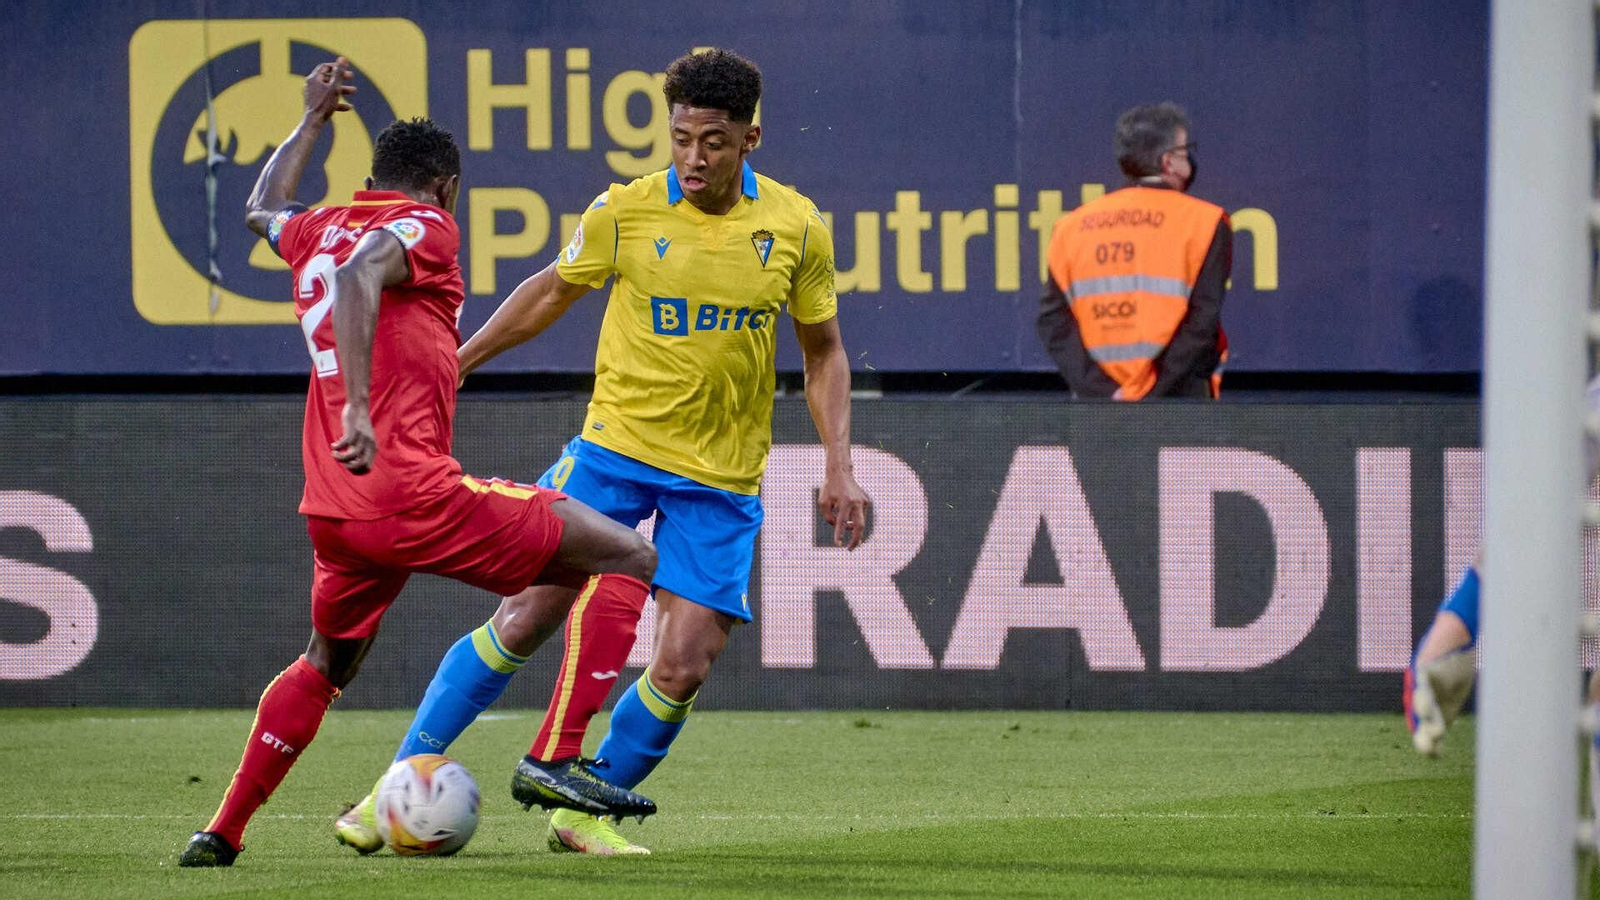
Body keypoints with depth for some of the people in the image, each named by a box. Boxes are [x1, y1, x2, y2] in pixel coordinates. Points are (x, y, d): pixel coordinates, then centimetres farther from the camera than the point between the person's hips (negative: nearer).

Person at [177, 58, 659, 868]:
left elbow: (264, 210, 43)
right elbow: (359, 276, -24)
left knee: (324, 665, 31)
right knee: (626, 558, -2)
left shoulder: (320, 233, 19)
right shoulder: (423, 226, -2)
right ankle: (556, 759, -11)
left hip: (333, 511, 8)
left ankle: (221, 832, 27)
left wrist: (312, 120, 54)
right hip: (414, 492, -8)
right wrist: (359, 405, -31)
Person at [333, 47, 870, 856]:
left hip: (722, 478, 1)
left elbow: (823, 354, 8)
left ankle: (584, 812, 13)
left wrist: (838, 466, 0)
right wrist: (455, 361, 11)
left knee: (683, 667, -7)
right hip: (614, 446, -1)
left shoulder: (796, 228, -4)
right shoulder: (624, 212, -7)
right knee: (522, 617, -8)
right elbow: (552, 291, 11)